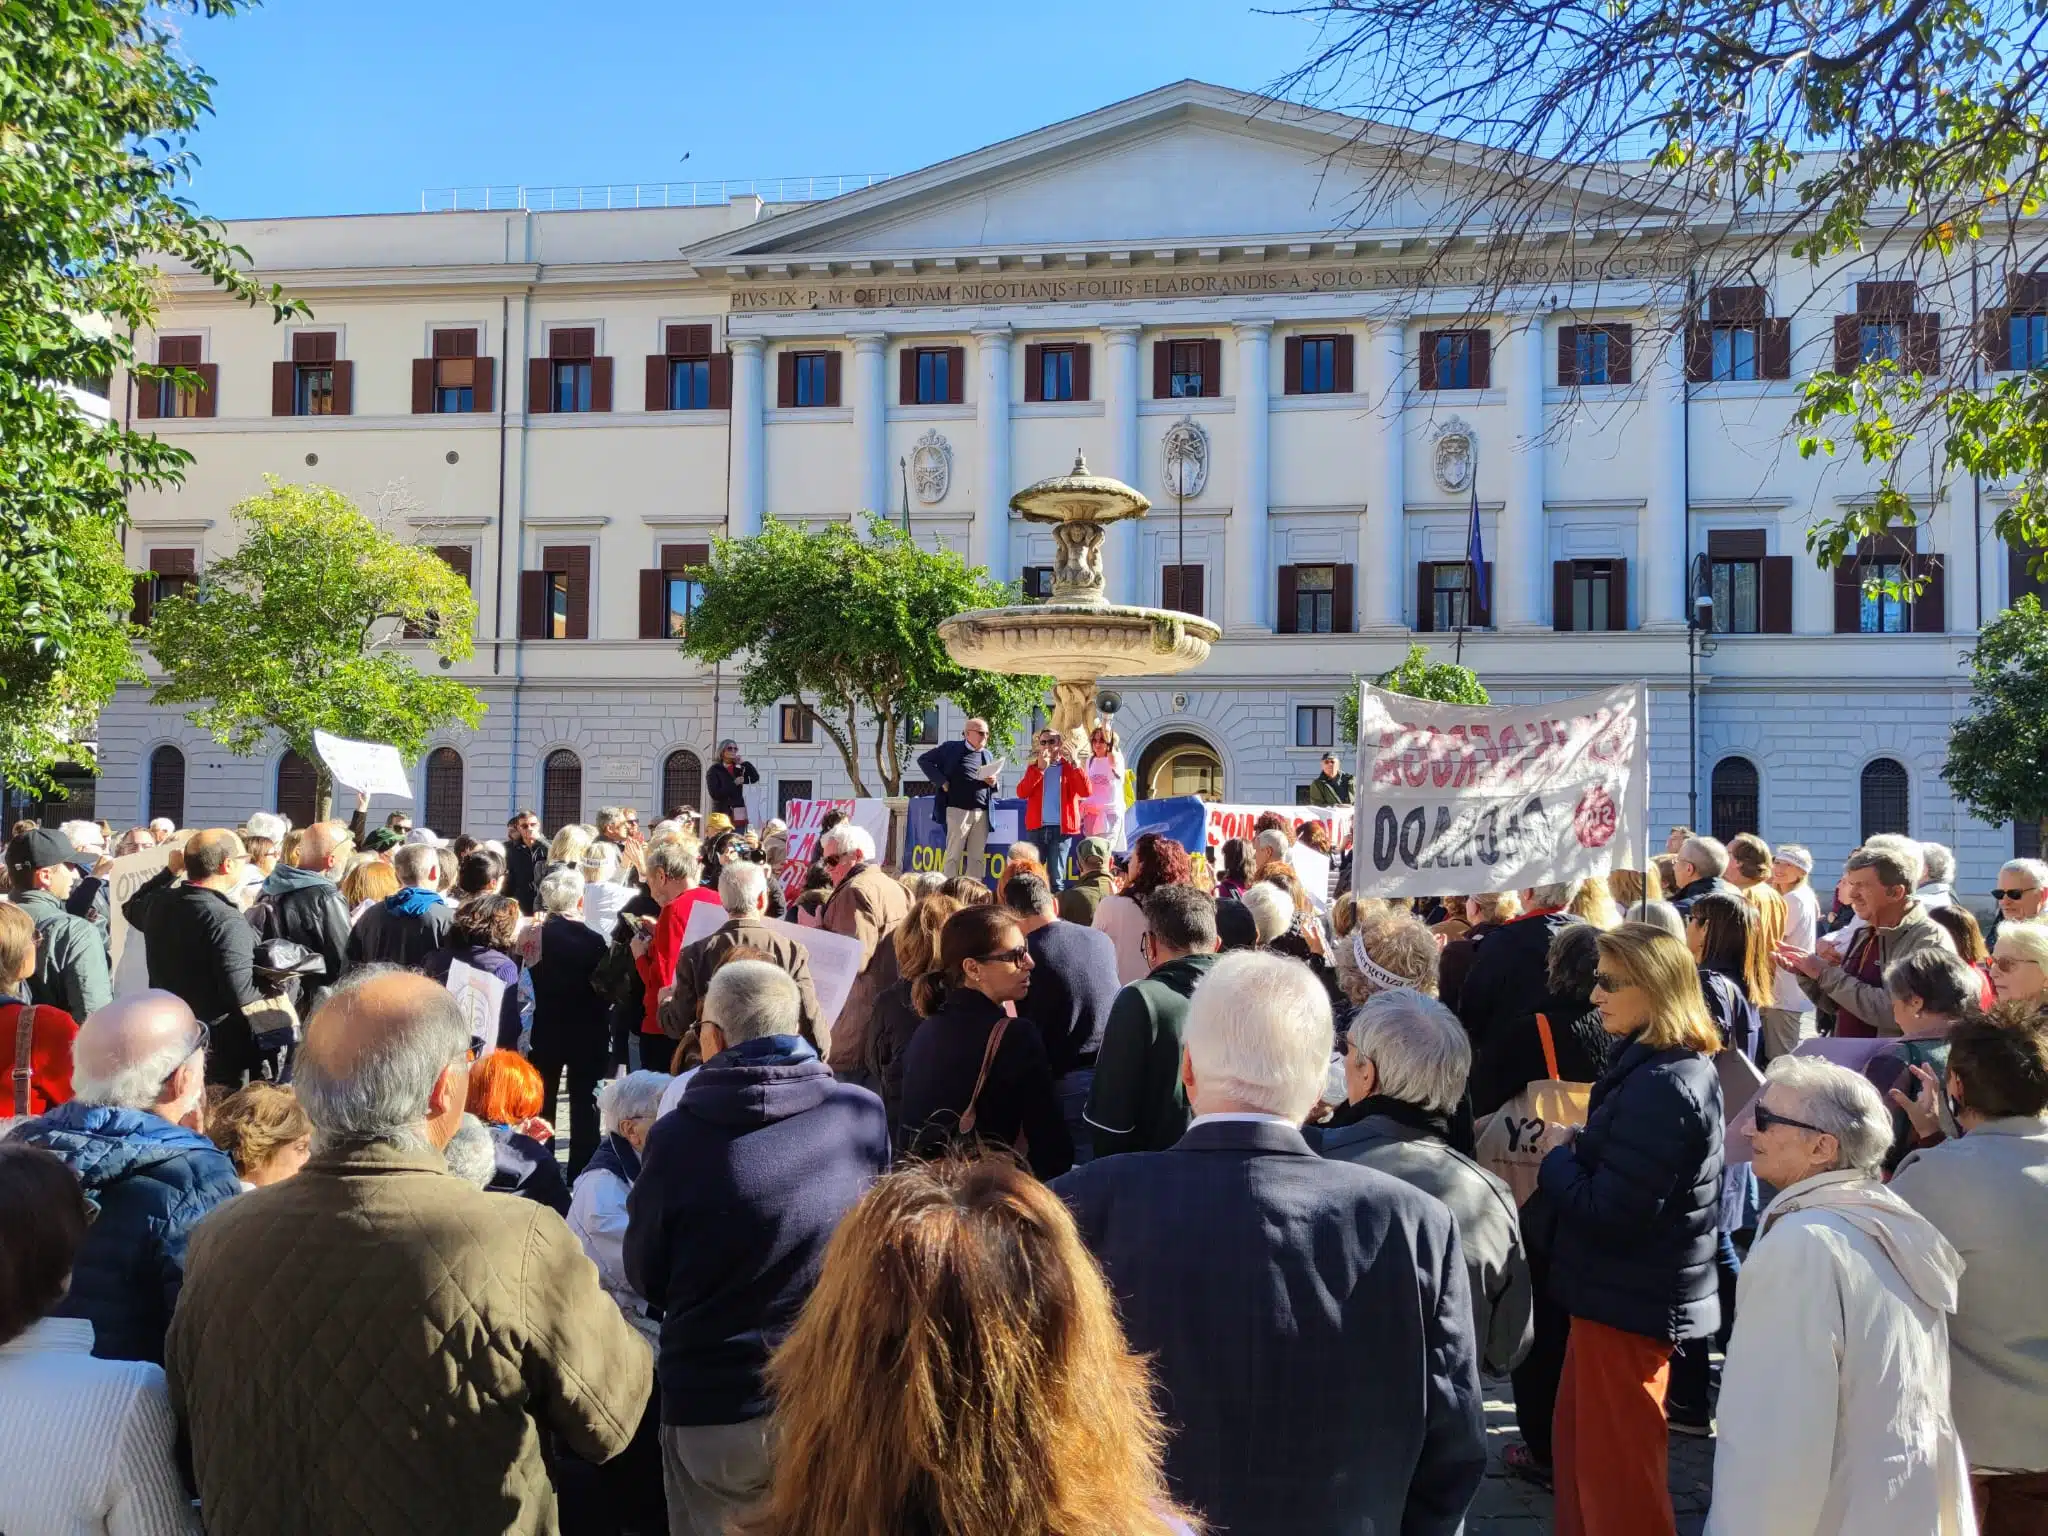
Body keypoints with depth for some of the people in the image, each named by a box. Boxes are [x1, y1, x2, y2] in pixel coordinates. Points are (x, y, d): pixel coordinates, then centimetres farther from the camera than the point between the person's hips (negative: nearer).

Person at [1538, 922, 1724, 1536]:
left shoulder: (1661, 1086, -25)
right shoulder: (1683, 1066, 7)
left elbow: (1608, 1214, -26)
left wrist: (1557, 1159, -11)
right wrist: (1577, 1150, -3)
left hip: (1629, 1301, -9)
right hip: (1626, 1290, 9)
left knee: (1615, 1469, 6)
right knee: (1578, 1446, 21)